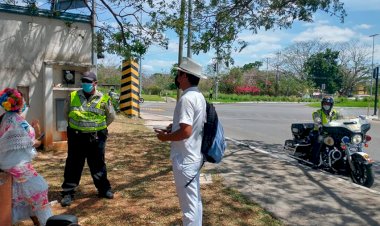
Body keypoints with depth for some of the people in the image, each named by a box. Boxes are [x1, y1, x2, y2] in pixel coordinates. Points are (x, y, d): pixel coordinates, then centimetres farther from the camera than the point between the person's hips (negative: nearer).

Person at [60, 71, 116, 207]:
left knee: (98, 164, 12)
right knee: (73, 165, 6)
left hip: (96, 138, 0)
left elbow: (111, 116, 10)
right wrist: (76, 125, 13)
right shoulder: (73, 96, 2)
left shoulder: (103, 99, -2)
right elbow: (66, 113, 17)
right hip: (76, 137, 1)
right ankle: (68, 193, 17)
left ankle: (104, 189, 27)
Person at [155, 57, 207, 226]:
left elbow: (186, 131, -28)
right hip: (195, 156, 10)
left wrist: (166, 137, -12)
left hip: (185, 159, -10)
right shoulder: (199, 96, 9)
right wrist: (173, 127, 10)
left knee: (188, 205, 4)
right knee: (195, 200, 21)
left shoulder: (186, 98, -21)